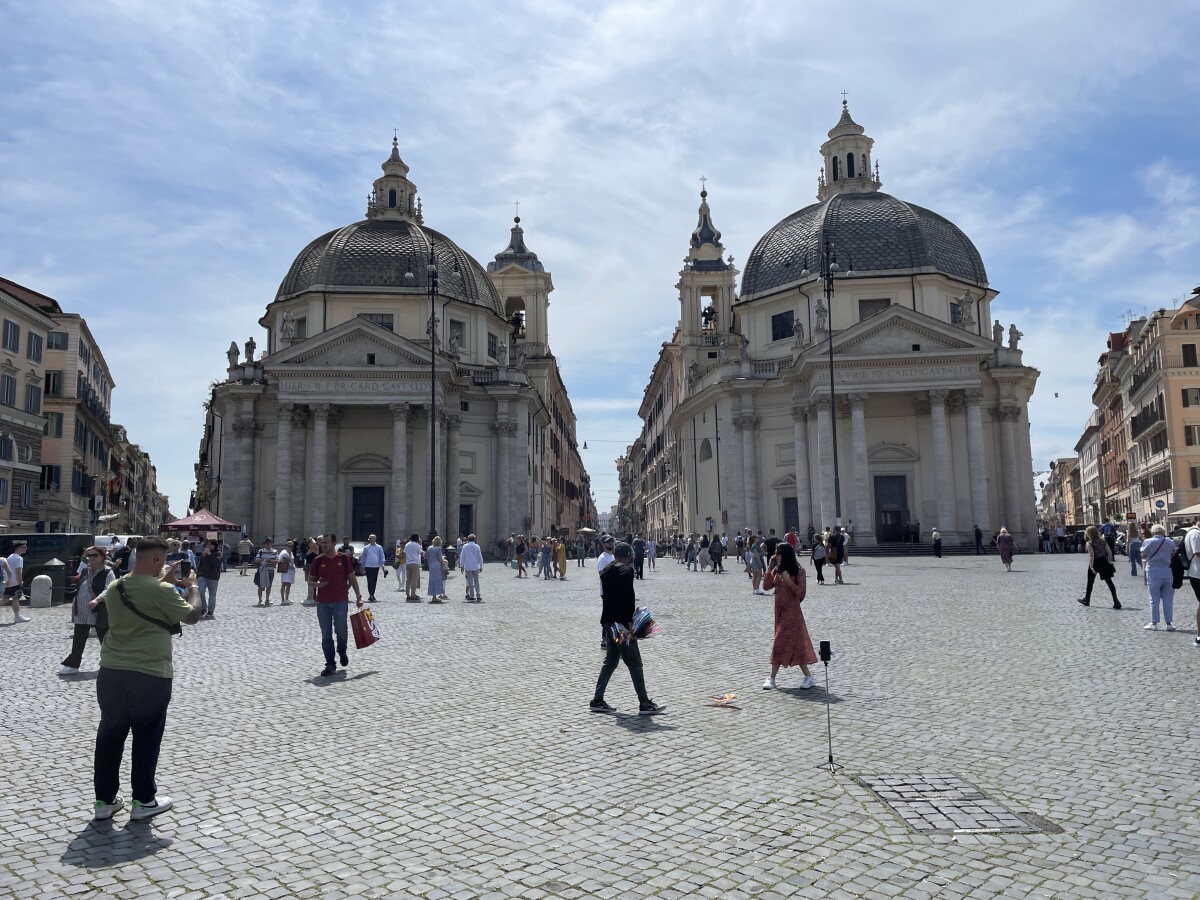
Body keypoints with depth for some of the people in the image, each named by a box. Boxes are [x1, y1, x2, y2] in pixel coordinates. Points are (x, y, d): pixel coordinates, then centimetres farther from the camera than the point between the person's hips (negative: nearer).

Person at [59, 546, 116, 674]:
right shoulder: (85, 571, 12)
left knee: (105, 640, 4)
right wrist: (74, 605, 15)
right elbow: (78, 589, 20)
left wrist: (96, 600, -38)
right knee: (78, 641, 9)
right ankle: (72, 665, 17)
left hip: (100, 613, -6)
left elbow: (108, 590, -24)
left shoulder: (108, 573, -11)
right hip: (82, 613, 7)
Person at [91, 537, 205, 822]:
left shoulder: (114, 587, 4)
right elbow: (192, 616, -5)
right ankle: (143, 801, 17)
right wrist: (192, 587, 9)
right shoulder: (162, 591, -16)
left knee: (109, 736, 16)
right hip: (149, 676, -6)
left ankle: (105, 800, 24)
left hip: (111, 673, 6)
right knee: (146, 738, 8)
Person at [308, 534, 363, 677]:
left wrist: (358, 596, 0)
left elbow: (352, 578, 4)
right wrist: (317, 584, -13)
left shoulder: (343, 558, -1)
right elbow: (310, 580, 10)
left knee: (341, 631, 0)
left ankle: (342, 652, 31)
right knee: (326, 635, 3)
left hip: (341, 601, -2)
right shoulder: (318, 560, 3)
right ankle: (330, 665, 11)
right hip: (322, 602, 2)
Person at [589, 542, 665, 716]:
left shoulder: (605, 572, 12)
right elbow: (628, 598, -20)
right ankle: (644, 704, 2)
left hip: (608, 621, 8)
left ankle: (598, 700, 15)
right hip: (622, 622, -8)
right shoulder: (627, 571, -13)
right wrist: (630, 623, -20)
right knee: (634, 663, -2)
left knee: (610, 661, 16)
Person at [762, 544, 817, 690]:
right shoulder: (776, 570, 7)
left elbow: (800, 592, -15)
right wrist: (770, 568, -6)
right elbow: (766, 586, 0)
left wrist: (788, 581, -27)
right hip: (780, 611, 6)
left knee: (780, 644, -6)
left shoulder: (798, 571, -10)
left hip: (791, 612, -6)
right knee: (795, 644, 9)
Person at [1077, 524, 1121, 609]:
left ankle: (1087, 599, 27)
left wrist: (1091, 567, -24)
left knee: (1090, 582, 13)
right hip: (1104, 562, 5)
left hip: (1095, 563, -4)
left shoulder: (1090, 543, -14)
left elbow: (1091, 556, -21)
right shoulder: (1103, 541, 3)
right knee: (1109, 581, 2)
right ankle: (1116, 601, -8)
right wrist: (1110, 561, 13)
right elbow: (1109, 552, 3)